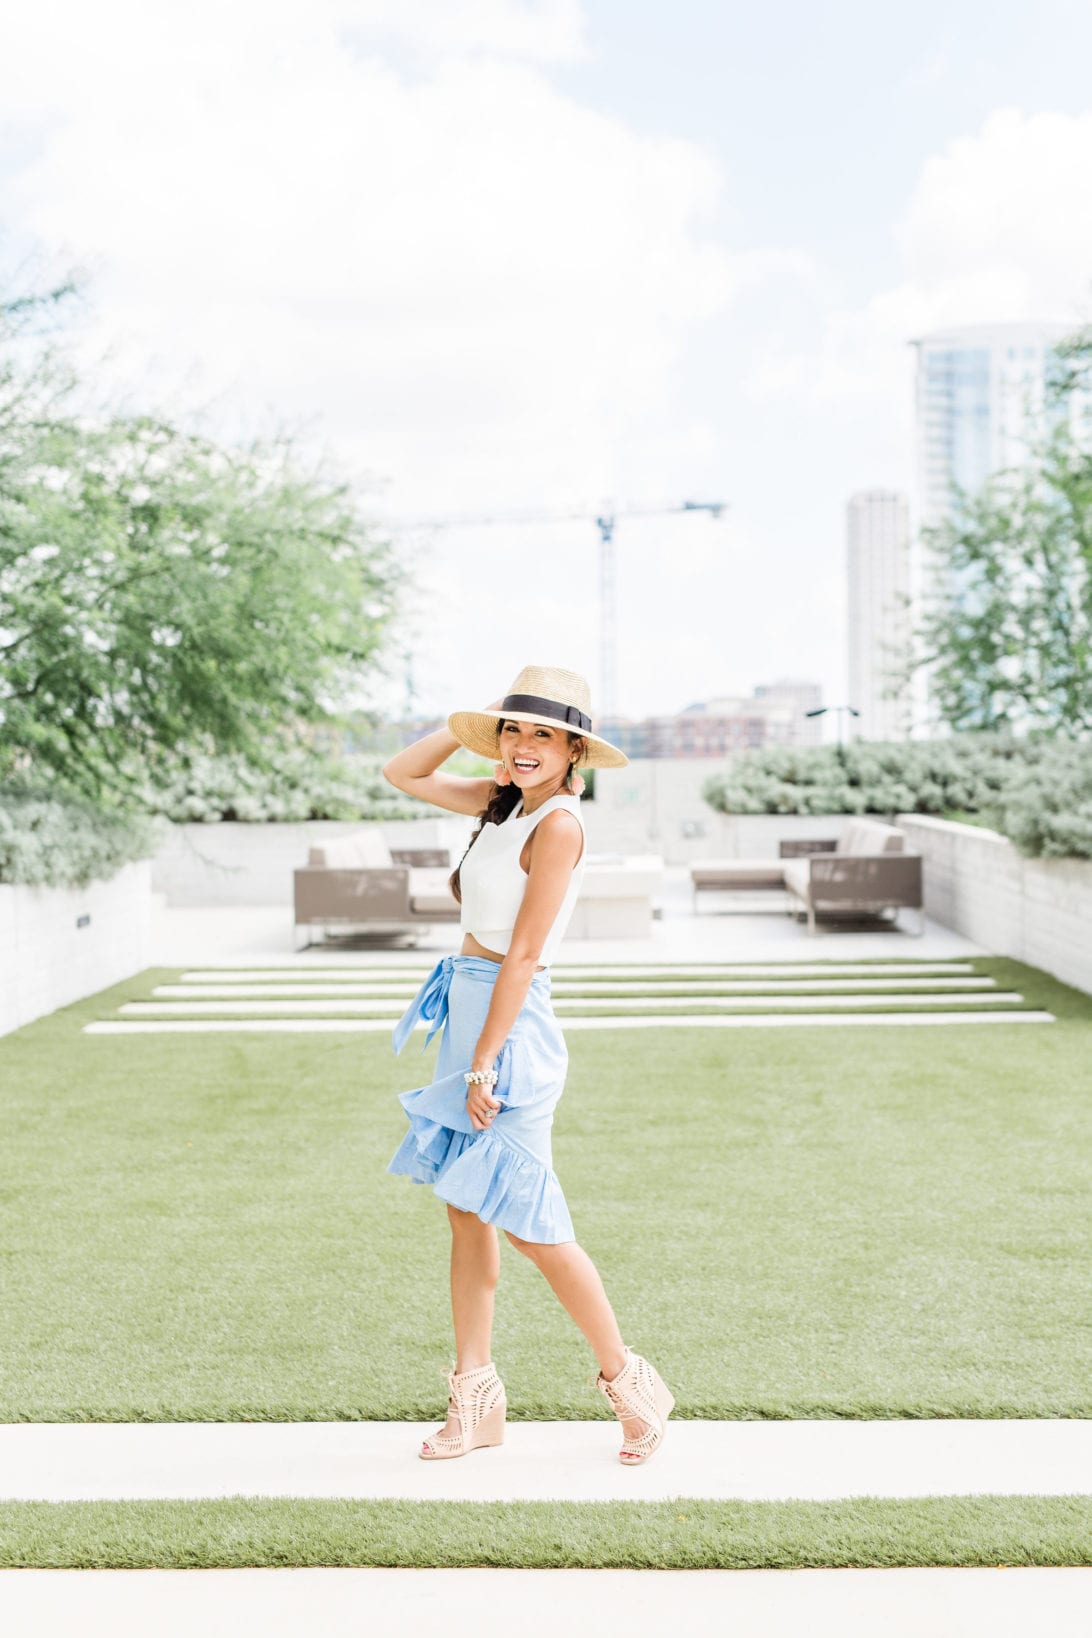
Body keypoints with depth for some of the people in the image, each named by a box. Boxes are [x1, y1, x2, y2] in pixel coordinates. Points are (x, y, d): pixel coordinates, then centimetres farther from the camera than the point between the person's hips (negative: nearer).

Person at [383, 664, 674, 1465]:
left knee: (529, 1224, -2)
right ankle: (476, 1396, 20)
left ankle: (628, 1381, 15)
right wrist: (468, 723, 8)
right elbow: (404, 774, 21)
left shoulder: (558, 824, -16)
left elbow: (523, 956, -18)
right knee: (468, 1213, 11)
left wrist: (484, 1064, -18)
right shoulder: (504, 801, 8)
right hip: (466, 1008, 9)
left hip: (510, 1023, -9)